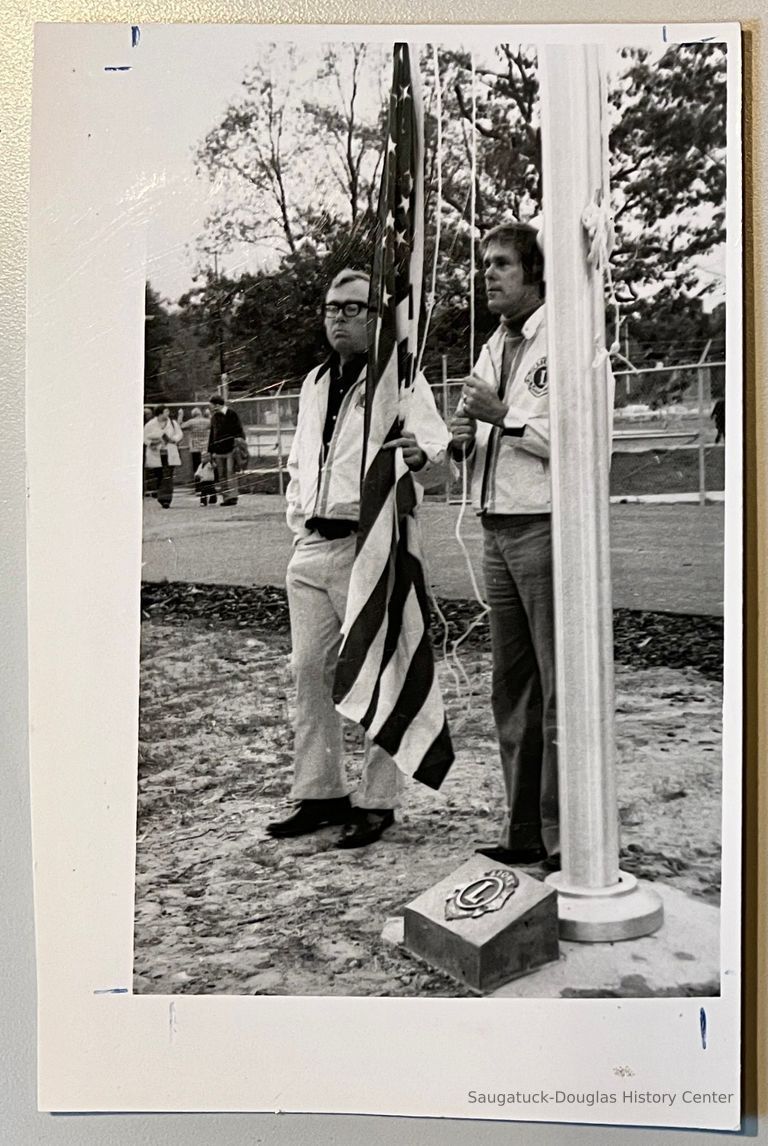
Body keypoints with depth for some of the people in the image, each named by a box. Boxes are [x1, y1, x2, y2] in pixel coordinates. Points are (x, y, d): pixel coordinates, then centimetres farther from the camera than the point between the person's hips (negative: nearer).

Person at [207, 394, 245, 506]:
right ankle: (225, 497, 10)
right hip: (219, 450, 6)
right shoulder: (214, 417, 13)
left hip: (230, 449, -6)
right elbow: (212, 434, 19)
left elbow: (239, 431, -5)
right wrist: (211, 451, 15)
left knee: (231, 472, -10)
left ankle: (232, 496, -9)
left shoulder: (231, 414, -5)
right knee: (221, 475, 6)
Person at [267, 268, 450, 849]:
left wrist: (421, 452, -39)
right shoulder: (315, 381, 19)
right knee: (310, 671, 9)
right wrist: (297, 514, 16)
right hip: (311, 545, 7)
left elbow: (435, 439, -16)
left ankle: (377, 801, 9)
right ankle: (320, 792, 21)